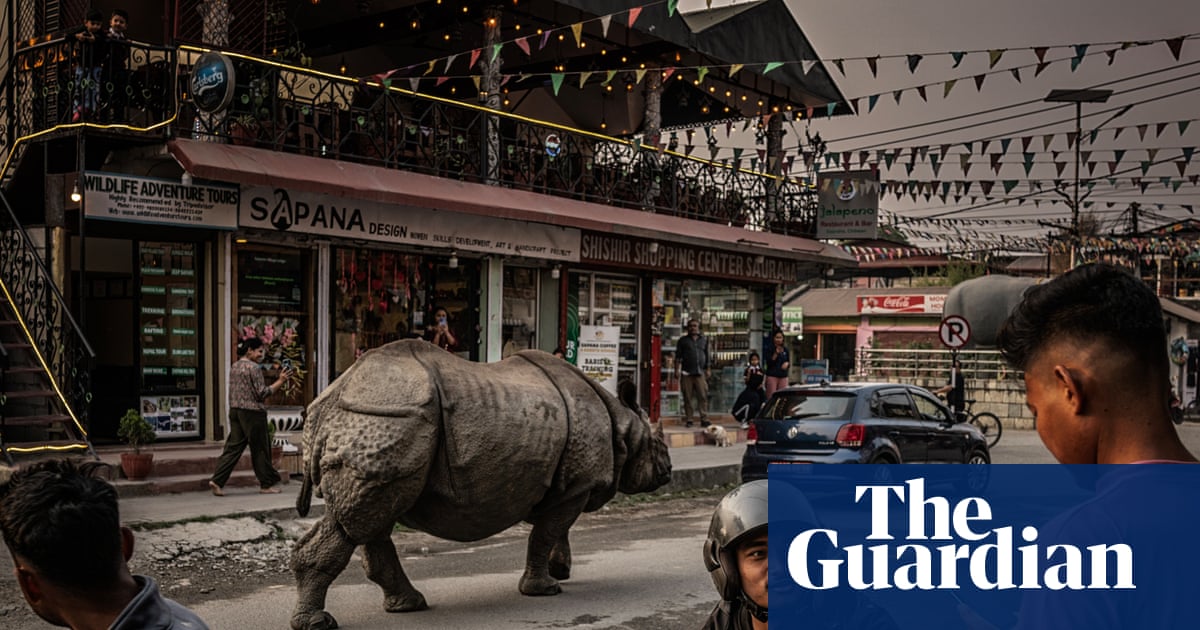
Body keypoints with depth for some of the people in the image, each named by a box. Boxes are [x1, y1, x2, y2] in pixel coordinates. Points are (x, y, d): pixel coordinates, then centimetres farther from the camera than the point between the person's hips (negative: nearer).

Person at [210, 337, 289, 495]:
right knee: (260, 448, 3)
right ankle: (266, 484, 11)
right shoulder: (253, 367, -13)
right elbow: (262, 393, -14)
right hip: (252, 411, -8)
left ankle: (217, 481, -3)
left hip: (235, 411, 8)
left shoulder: (234, 367, 13)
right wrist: (280, 381, -13)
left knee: (233, 447, 7)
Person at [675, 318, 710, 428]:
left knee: (703, 396, -7)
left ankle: (704, 419, -8)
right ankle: (688, 420, 5)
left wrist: (707, 369, 14)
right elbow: (678, 356, 5)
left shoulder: (704, 340, 16)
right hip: (686, 373, -1)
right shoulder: (683, 340, 9)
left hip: (700, 373, 2)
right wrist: (677, 370, -4)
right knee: (688, 397, 0)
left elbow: (707, 356, 20)